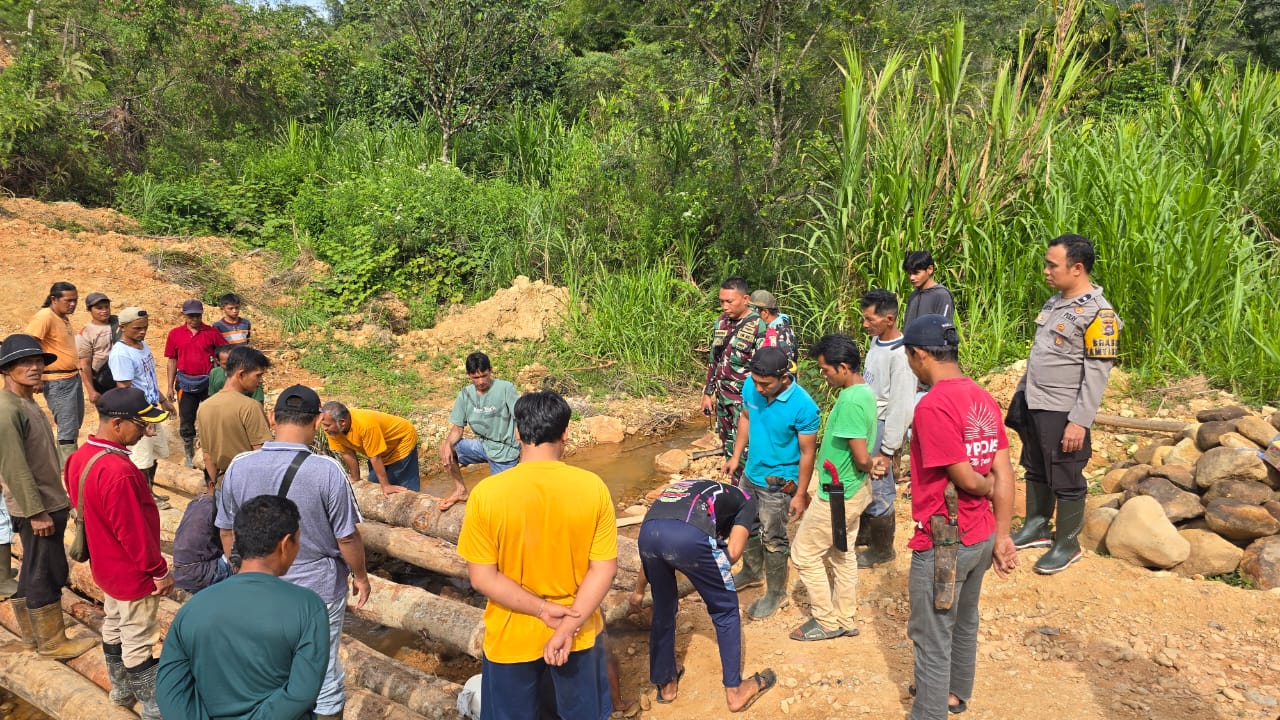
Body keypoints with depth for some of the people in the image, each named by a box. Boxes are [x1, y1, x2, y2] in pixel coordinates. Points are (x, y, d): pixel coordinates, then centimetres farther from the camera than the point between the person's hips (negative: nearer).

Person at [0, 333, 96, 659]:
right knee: (46, 574, 2)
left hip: (48, 503, 9)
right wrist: (37, 512, -21)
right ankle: (52, 641, 15)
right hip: (36, 509, -9)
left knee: (35, 572, 19)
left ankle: (32, 631, 33)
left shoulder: (28, 403, 9)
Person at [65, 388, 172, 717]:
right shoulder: (118, 472, -34)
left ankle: (122, 689, 42)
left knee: (114, 628, 24)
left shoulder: (80, 456, -4)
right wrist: (159, 571, -15)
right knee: (138, 642, 5)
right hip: (132, 573, -9)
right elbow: (133, 531, -28)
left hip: (107, 565, 9)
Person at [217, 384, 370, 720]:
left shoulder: (239, 466, -11)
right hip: (319, 590, -3)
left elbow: (227, 532, 1)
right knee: (324, 673, 16)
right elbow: (347, 538, -14)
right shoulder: (327, 471, -23)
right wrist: (360, 576, 3)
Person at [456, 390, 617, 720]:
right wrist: (569, 626, -13)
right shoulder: (593, 487, -15)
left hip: (512, 635, -1)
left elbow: (482, 577, -15)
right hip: (579, 631, 1)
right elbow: (604, 568, -13)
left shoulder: (486, 493, -18)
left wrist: (543, 609, -14)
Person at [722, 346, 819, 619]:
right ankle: (751, 572, 48)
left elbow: (807, 453, -18)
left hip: (778, 483, -6)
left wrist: (800, 494, -13)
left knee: (772, 538, 8)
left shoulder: (803, 407, -29)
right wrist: (736, 456, 7)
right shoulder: (751, 387, -14)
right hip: (750, 474, 6)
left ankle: (776, 592, 30)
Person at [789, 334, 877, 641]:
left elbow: (861, 458, -27)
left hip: (838, 496, -10)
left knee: (804, 553, 6)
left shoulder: (850, 402, -28)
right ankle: (844, 620, 33)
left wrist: (870, 466, -8)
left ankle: (826, 622, 18)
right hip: (851, 491, 10)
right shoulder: (864, 391, 4)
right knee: (841, 555, 20)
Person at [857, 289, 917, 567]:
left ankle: (882, 549, 20)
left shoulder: (900, 355, -22)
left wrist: (887, 451, -18)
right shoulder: (876, 341, 5)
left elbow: (901, 406, -21)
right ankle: (867, 532, 38)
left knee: (877, 488, 2)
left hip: (881, 426, -8)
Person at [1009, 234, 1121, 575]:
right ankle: (1036, 528, 35)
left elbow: (1097, 375, -19)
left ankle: (1067, 544, 20)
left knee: (1066, 482, 5)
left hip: (1063, 413, -8)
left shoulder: (1097, 313, -17)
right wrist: (1022, 395, 17)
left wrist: (1079, 422, -21)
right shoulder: (1055, 301, 8)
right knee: (1036, 471, 19)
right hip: (1033, 406, 8)